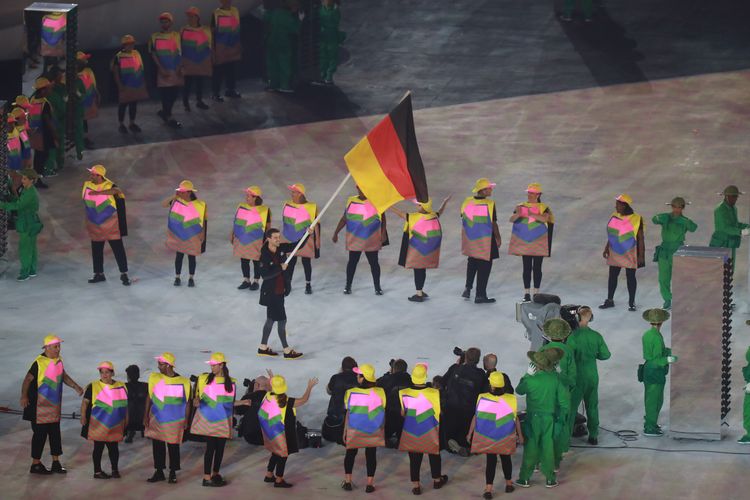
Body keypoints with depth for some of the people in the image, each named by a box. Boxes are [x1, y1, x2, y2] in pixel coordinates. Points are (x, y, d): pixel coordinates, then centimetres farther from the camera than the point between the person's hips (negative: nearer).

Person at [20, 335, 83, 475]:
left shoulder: (58, 360, 6)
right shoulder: (39, 362, -18)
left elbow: (63, 376, 20)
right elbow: (28, 379, -18)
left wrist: (75, 386, 10)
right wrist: (24, 396, -26)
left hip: (54, 405, 7)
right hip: (40, 405, -7)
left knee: (55, 433, 10)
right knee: (40, 433, -1)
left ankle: (56, 463, 17)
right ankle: (36, 464, 9)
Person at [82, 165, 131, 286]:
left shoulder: (109, 186, -16)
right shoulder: (87, 185, 0)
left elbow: (117, 190, -39)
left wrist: (98, 193, -43)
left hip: (111, 225, -5)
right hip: (95, 226, 5)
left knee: (118, 248, -4)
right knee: (96, 250, 12)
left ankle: (124, 274, 5)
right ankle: (99, 274, 25)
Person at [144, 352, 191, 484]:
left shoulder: (183, 382, -8)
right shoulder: (154, 378, -1)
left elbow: (187, 402, -1)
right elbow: (149, 397, 6)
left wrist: (186, 421, -3)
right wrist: (146, 415, 2)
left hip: (174, 421, -3)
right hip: (156, 419, 3)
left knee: (173, 446, 4)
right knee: (157, 446, 7)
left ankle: (173, 473, 17)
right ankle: (159, 472, 18)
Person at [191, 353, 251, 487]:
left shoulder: (230, 382, 5)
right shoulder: (205, 379, -2)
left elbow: (230, 403, 13)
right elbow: (198, 396, 1)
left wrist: (242, 402, 0)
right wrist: (196, 401, -21)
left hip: (223, 420, 3)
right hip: (209, 419, -3)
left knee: (220, 447, 9)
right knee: (210, 447, -8)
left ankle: (215, 473, 25)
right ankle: (206, 477, -5)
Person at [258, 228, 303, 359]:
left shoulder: (280, 249, -1)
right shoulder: (265, 255, -20)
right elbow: (265, 275, -25)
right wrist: (280, 268, -25)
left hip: (280, 290, 8)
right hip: (271, 292, -8)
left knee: (271, 319, 17)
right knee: (281, 320, -1)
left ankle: (263, 348, 29)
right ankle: (287, 351, 8)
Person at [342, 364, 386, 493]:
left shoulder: (351, 393, -15)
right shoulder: (379, 392, -12)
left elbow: (348, 414, -7)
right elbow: (383, 413, -3)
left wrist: (345, 431, 4)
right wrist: (383, 430, 10)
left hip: (354, 431, 0)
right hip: (374, 432, 0)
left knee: (351, 453, 17)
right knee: (371, 455, 11)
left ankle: (347, 482, 22)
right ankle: (370, 483, 13)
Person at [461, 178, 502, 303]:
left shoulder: (467, 202, -3)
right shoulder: (489, 204, -18)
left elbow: (463, 220, 6)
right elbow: (493, 223, -14)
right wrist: (498, 238, 0)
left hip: (470, 240, 5)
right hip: (485, 241, -5)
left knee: (472, 262, 26)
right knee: (484, 266, 5)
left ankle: (468, 288, 24)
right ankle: (480, 295, 8)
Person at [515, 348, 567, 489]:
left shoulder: (531, 380, -21)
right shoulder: (555, 378, -9)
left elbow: (519, 390, 0)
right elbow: (564, 401, -4)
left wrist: (527, 375, 0)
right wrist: (557, 412, 12)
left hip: (533, 419, -3)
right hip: (549, 418, 3)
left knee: (530, 447, 8)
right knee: (548, 448, 12)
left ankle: (525, 478, 15)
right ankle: (550, 478, 19)